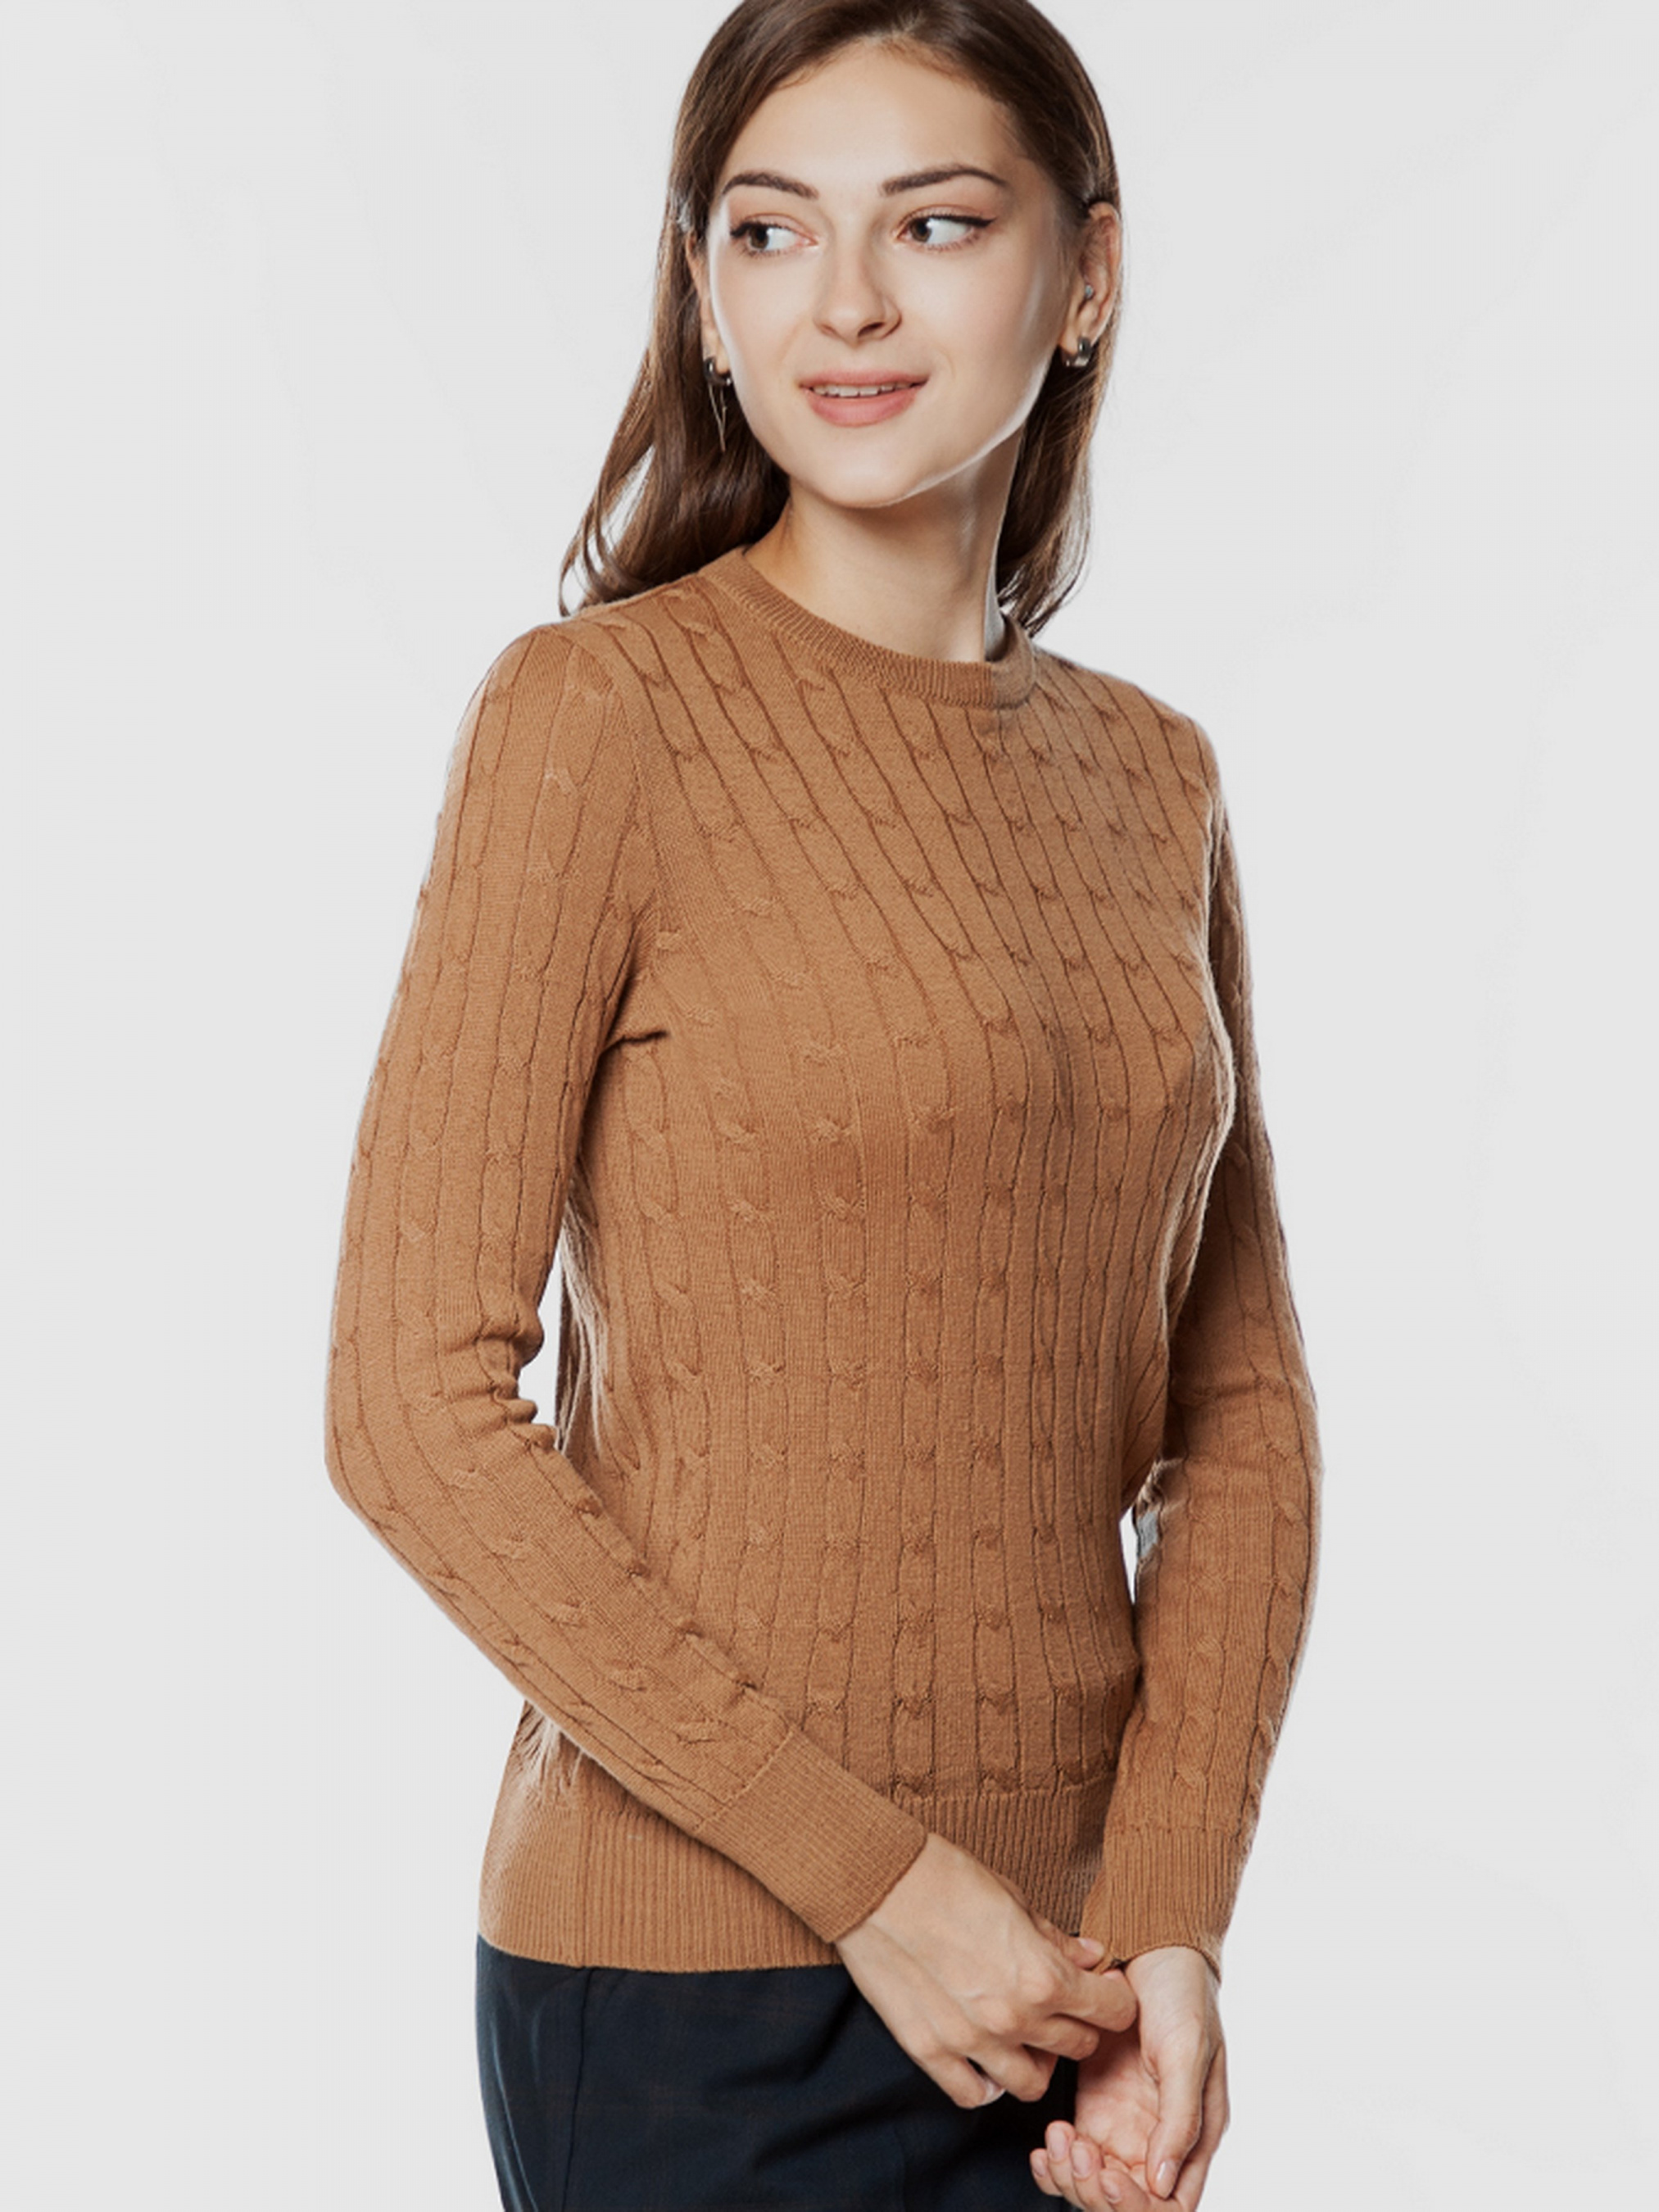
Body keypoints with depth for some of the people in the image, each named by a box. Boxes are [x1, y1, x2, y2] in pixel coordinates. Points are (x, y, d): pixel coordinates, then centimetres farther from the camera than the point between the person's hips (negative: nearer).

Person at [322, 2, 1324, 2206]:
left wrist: (1170, 1925, -5)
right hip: (706, 1979, -5)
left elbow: (1238, 1406, 7)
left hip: (1064, 1954, 5)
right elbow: (418, 1405, -14)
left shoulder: (1153, 776, 6)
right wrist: (875, 1878, -14)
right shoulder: (603, 712, -10)